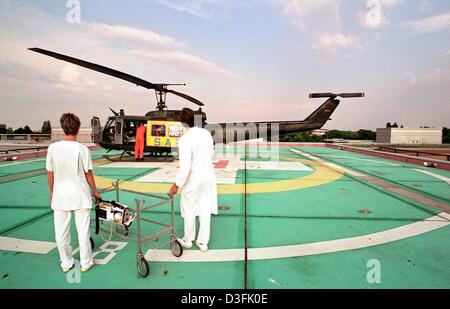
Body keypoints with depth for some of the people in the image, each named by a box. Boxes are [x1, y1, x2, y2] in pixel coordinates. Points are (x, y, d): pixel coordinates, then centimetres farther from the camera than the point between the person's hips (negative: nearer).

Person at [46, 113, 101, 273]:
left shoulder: (53, 148, -5)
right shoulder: (82, 149, -13)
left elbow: (50, 173, 3)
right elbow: (88, 173, -6)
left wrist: (52, 191, 18)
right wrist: (95, 191, 8)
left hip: (60, 195, 3)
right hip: (80, 195, -3)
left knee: (61, 232, 15)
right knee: (83, 230, 9)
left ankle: (66, 263, 29)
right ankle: (85, 262, 22)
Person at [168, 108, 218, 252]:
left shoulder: (185, 139, -22)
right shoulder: (206, 133, -4)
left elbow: (185, 166, -23)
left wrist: (177, 185, -14)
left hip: (193, 179, -5)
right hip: (208, 177, 5)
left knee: (189, 210, 14)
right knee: (205, 209, 13)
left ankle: (188, 240, 32)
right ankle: (203, 242, 25)